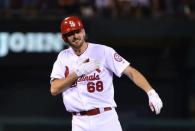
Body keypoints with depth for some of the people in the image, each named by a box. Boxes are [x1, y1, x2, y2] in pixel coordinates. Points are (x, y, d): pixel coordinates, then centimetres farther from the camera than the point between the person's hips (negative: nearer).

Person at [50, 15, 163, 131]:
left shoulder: (103, 51, -3)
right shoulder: (63, 57, 7)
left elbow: (130, 71, -11)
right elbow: (54, 89, -2)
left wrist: (151, 92, -25)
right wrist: (79, 72, -13)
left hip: (106, 119, -3)